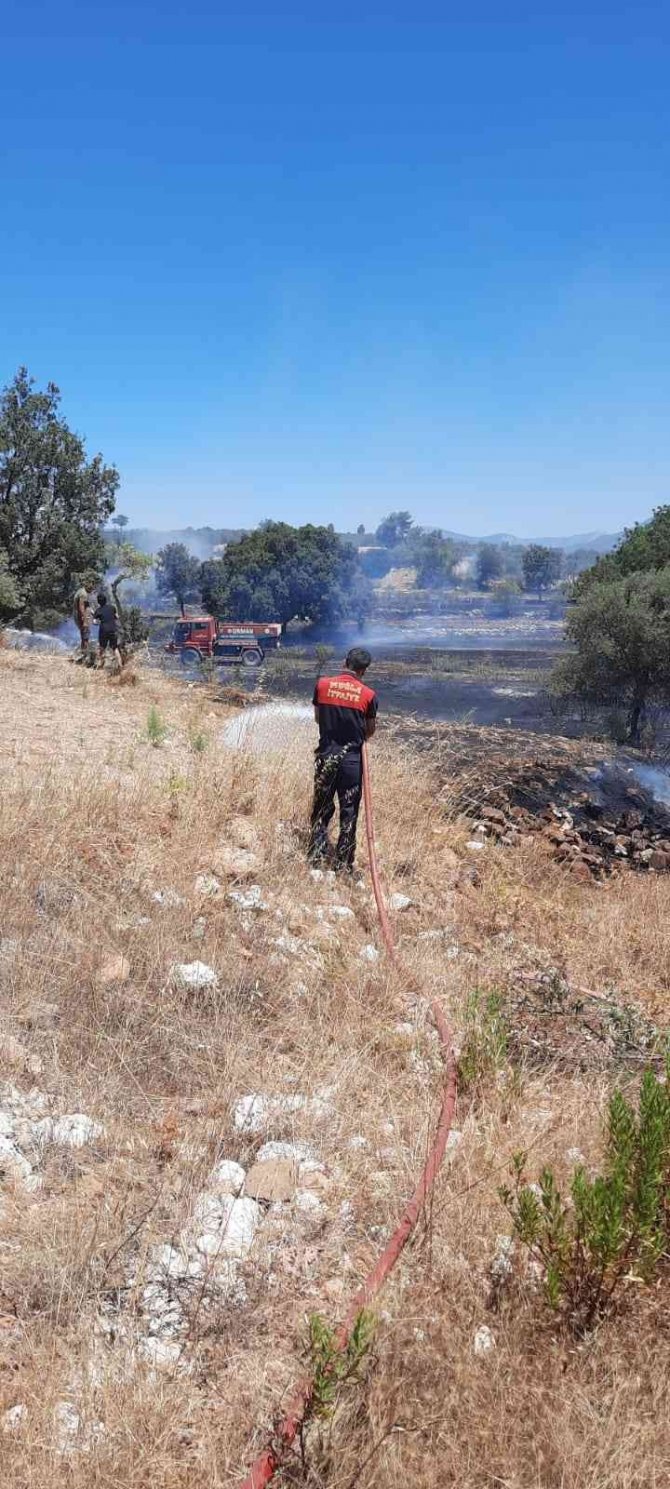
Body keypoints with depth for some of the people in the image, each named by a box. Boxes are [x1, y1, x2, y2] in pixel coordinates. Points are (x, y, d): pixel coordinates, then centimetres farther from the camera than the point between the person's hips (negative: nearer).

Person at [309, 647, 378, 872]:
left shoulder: (323, 685, -3)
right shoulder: (368, 695, -7)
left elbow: (317, 717, 9)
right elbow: (370, 730, 3)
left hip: (326, 754, 2)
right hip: (352, 758, -2)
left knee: (322, 805, 15)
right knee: (349, 810, 7)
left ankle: (316, 855, 19)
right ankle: (343, 864, 12)